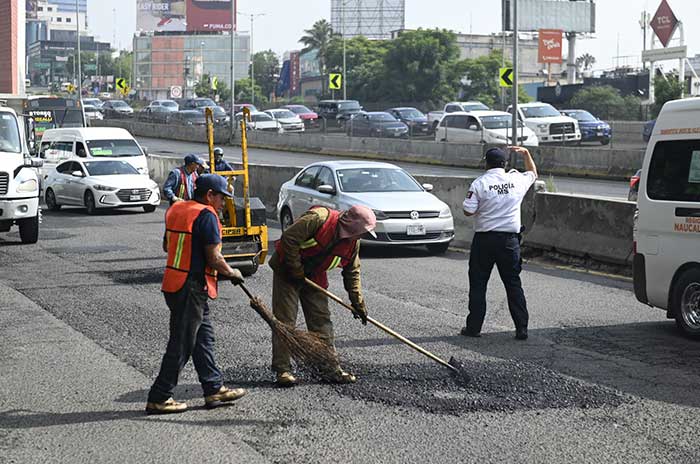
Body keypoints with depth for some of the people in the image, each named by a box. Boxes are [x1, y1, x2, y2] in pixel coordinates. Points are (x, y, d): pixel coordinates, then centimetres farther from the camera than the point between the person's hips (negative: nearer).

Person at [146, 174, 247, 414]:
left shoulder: (176, 209, 11)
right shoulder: (206, 215, -16)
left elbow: (166, 245, 24)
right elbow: (214, 258, -17)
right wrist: (231, 273, -1)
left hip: (174, 284, 10)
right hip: (191, 288, -10)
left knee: (203, 338, 16)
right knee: (181, 345, -3)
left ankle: (214, 389, 22)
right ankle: (159, 398, 2)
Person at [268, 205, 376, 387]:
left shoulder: (353, 242, -4)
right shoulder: (319, 219, -27)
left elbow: (352, 273, 7)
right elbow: (289, 238, -30)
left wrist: (358, 303, 3)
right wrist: (296, 269, -23)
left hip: (315, 277, 7)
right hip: (287, 271, -7)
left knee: (322, 320, 4)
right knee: (284, 320, -6)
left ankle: (331, 368, 8)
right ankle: (282, 369, -3)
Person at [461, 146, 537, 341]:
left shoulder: (480, 183, -9)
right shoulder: (517, 181, 1)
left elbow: (468, 211, -10)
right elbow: (533, 173, 23)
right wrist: (526, 154, 31)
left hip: (484, 239, -2)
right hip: (510, 240, 2)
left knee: (478, 284, 6)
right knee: (513, 284, 8)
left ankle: (474, 327, 7)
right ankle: (522, 328, 6)